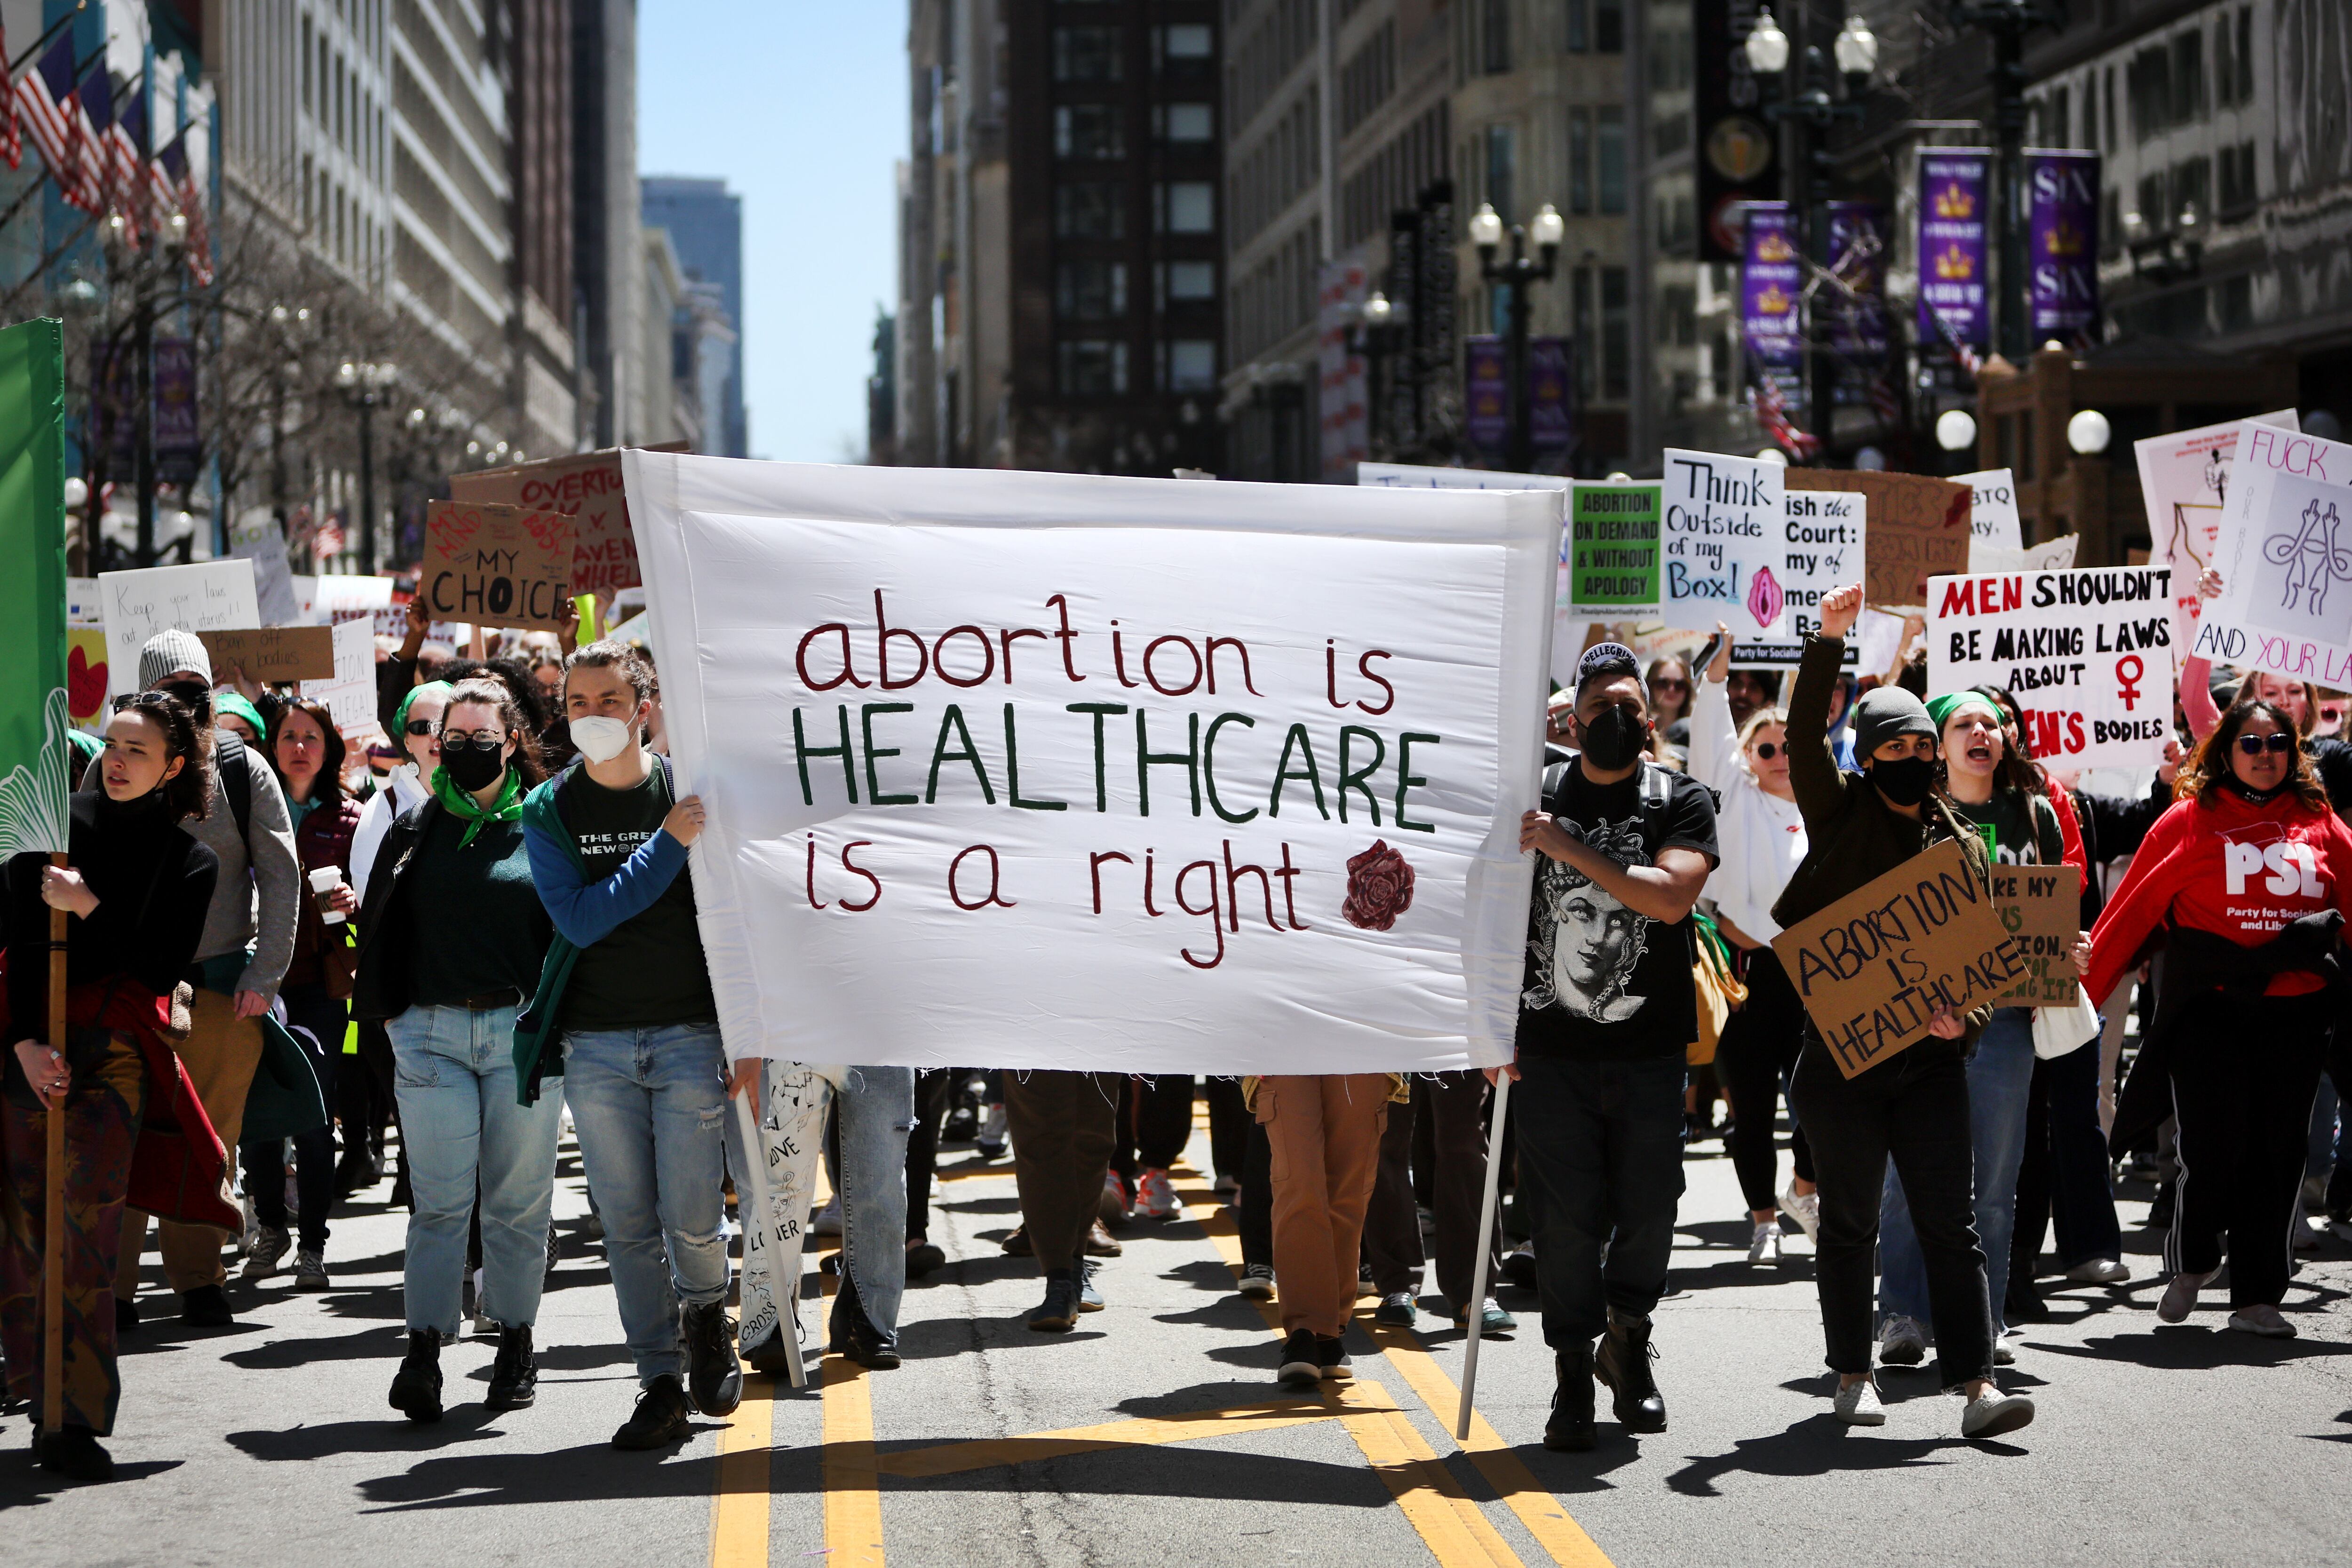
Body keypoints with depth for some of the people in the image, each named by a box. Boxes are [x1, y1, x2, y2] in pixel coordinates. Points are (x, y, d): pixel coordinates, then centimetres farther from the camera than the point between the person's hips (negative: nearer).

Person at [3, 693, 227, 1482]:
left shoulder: (191, 861, 8)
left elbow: (161, 972, -1)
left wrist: (90, 911, -12)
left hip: (113, 1054, -1)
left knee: (87, 1234, -10)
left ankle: (79, 1420, -9)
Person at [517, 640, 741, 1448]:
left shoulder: (692, 791, 2)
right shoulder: (549, 810, 4)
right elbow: (581, 918, -10)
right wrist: (668, 842, -17)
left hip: (691, 1035, -1)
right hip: (596, 1046, 1)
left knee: (692, 1216, -6)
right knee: (628, 1224, 2)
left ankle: (706, 1314, 25)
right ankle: (661, 1385, 10)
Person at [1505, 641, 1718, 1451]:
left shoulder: (1682, 800, 2)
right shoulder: (1533, 794, 5)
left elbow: (1670, 897, -15)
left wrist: (1573, 850, -17)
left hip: (1651, 1049, 0)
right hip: (1551, 1047, 0)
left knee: (1650, 1210, 3)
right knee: (1565, 1217, -2)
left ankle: (1627, 1339, 29)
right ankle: (1574, 1373, 10)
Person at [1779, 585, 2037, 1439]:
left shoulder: (1960, 843, 12)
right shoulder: (1841, 818, 3)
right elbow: (1803, 741, -12)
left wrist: (1964, 1015, -9)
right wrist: (1827, 642, -22)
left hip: (1930, 1056, 2)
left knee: (1952, 1222, -4)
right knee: (1850, 1222, 7)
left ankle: (1976, 1383, -7)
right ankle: (1852, 1376, 18)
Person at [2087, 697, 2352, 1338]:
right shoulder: (2190, 821, 3)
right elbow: (2129, 912, 2)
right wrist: (2079, 990, -1)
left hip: (2294, 1013, 3)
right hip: (2209, 1007, -2)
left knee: (2276, 1152, 4)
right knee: (2212, 1144, -8)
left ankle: (2257, 1297, 13)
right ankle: (2190, 1262, 19)